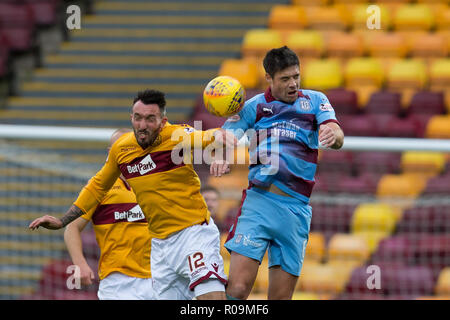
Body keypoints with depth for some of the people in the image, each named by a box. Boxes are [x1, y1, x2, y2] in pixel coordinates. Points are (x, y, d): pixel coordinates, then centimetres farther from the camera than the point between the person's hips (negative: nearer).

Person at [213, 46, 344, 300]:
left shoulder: (315, 101, 9)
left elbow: (338, 137, -4)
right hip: (258, 201, -1)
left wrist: (333, 135, -29)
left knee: (281, 297, 2)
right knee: (237, 288, -16)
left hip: (296, 209, 1)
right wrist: (219, 157, -21)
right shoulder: (254, 106, 7)